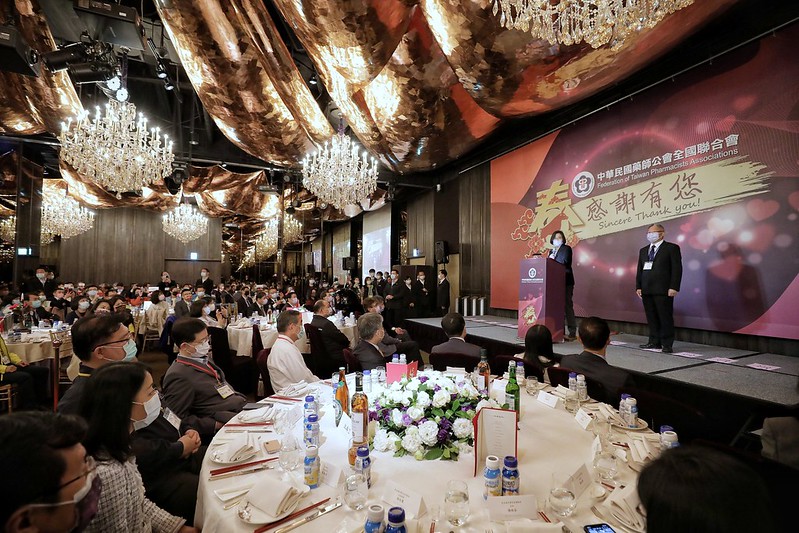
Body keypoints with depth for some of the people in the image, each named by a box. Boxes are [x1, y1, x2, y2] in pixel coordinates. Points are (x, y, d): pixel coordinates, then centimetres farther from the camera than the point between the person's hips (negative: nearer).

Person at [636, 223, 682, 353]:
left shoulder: (671, 248, 1)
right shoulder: (643, 250, 19)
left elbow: (677, 269, -5)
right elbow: (639, 270, 17)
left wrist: (674, 287, -13)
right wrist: (638, 287, 9)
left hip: (663, 290, -6)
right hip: (646, 290, 6)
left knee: (666, 317, -1)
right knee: (651, 318, 8)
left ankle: (667, 344, 5)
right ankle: (654, 342, 16)